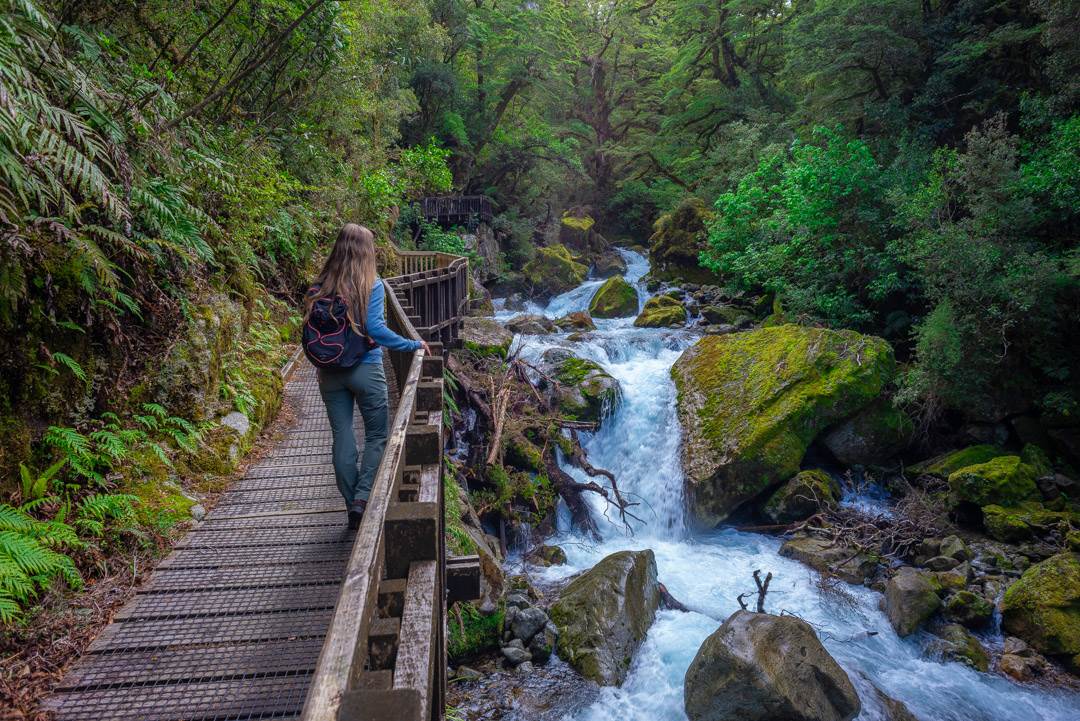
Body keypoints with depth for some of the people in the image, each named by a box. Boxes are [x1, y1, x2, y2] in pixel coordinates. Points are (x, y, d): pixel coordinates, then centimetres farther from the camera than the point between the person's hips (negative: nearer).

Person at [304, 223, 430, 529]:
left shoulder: (319, 286, 3)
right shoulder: (371, 285, -9)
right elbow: (374, 328, -16)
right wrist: (413, 345, -8)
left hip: (330, 374, 4)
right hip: (365, 370, -4)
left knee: (342, 438, 10)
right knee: (377, 436, 9)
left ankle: (353, 506, 17)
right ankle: (362, 499, -4)